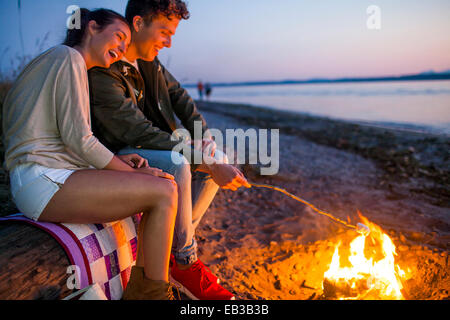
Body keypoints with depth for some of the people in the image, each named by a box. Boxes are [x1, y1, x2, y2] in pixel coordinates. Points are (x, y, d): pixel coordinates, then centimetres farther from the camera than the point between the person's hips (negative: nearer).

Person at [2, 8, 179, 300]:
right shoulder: (68, 57, -6)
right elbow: (78, 139, -16)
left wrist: (119, 160, 5)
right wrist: (132, 172, -8)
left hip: (57, 177, 10)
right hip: (43, 180, -10)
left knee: (166, 184, 5)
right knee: (164, 193, -20)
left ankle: (141, 290, 4)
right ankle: (155, 293, -7)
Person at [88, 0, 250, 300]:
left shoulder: (150, 63, 4)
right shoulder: (103, 74, -23)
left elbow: (180, 97, 12)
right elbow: (143, 134, -30)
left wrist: (202, 135, -7)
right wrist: (207, 166, -31)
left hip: (148, 150, 9)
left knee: (220, 158, -5)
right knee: (177, 163, -36)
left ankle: (172, 246, -4)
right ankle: (185, 262, -16)